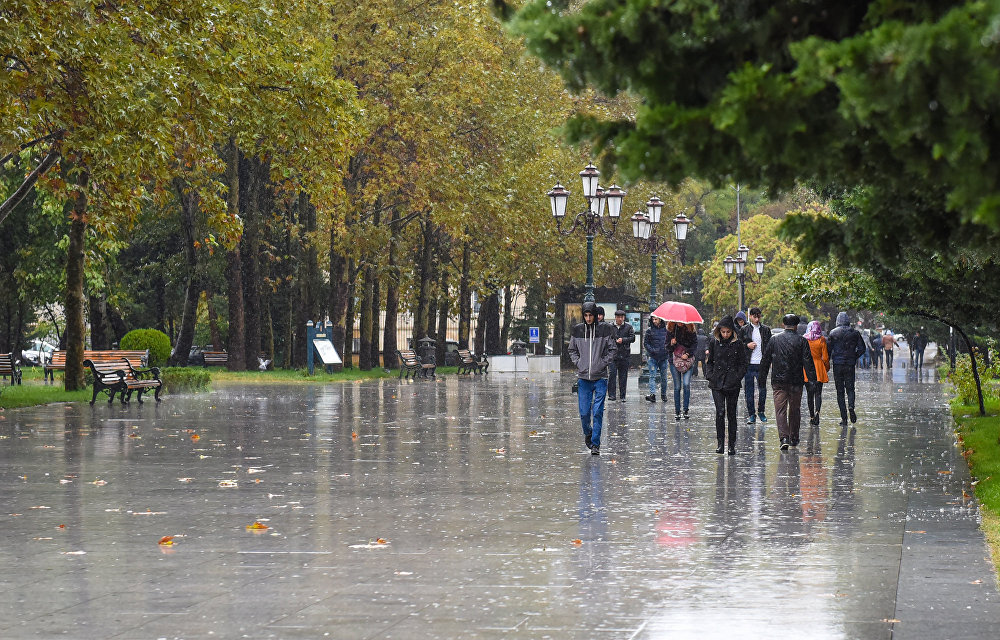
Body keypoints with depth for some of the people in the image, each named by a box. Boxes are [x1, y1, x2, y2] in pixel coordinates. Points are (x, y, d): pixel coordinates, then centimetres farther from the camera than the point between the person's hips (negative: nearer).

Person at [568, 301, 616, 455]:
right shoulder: (577, 330, 4)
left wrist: (603, 363, -5)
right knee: (584, 412, 3)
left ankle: (595, 444, 1)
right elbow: (572, 350, 16)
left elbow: (611, 349, 5)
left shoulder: (604, 329, -2)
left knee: (598, 412, -5)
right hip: (583, 377, 2)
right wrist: (578, 363, 3)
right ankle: (588, 433, 31)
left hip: (600, 377, -2)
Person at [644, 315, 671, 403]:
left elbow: (670, 343, 10)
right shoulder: (649, 331, 3)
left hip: (664, 357, 1)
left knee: (663, 377, 8)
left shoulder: (666, 330, 5)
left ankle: (663, 394, 21)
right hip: (652, 357, -1)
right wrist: (652, 350, -12)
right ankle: (652, 394, -21)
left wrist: (670, 357, 5)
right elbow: (645, 343, 5)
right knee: (652, 376, -12)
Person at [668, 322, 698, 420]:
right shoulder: (670, 330, 0)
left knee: (686, 384, -12)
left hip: (687, 360, -1)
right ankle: (677, 411, 10)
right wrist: (671, 344, -18)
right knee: (677, 387, 1)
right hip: (674, 360, 1)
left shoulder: (690, 330, -2)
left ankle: (686, 410, -2)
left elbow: (695, 343, 4)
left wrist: (688, 353, -9)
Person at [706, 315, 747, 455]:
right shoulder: (714, 342, 4)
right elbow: (709, 361, 13)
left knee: (731, 413, 4)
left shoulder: (738, 344, 0)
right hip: (717, 383, 1)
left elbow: (743, 364, 5)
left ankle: (732, 445, 11)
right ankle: (720, 443, -5)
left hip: (732, 384, -1)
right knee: (720, 411, -11)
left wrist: (737, 378, -8)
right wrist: (709, 375, -1)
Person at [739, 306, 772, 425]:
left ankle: (761, 412, 20)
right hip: (748, 365, 0)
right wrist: (747, 346, -9)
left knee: (762, 390, 3)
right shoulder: (744, 330, 6)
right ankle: (751, 414, 9)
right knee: (749, 391, 2)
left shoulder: (766, 329, 8)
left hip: (761, 365, 0)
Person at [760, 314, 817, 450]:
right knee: (795, 409, 15)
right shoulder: (802, 341, -3)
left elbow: (765, 360, 7)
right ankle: (794, 438, 24)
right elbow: (808, 362, -7)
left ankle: (784, 437, -20)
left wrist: (763, 377, 16)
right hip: (796, 382, 0)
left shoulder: (774, 340, 2)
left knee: (780, 410, -4)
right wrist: (812, 379, -5)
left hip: (778, 381, 0)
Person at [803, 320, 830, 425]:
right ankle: (817, 411, -23)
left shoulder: (804, 339, -2)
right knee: (818, 392, 0)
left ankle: (811, 416, 13)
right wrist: (827, 367, 12)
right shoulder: (821, 340, -6)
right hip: (819, 368, -1)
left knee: (809, 393, 10)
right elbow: (825, 357, -3)